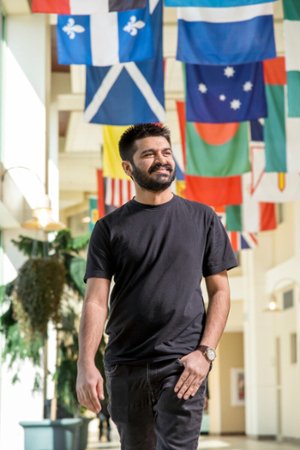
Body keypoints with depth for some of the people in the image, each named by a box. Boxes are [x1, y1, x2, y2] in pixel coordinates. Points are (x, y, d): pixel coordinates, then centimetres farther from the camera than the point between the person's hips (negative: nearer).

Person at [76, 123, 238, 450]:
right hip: (125, 366, 1)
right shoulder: (109, 228, 6)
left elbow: (219, 291, 7)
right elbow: (96, 301, 0)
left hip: (183, 363, -1)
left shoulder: (202, 219, 8)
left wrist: (205, 352, -7)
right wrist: (85, 365, -12)